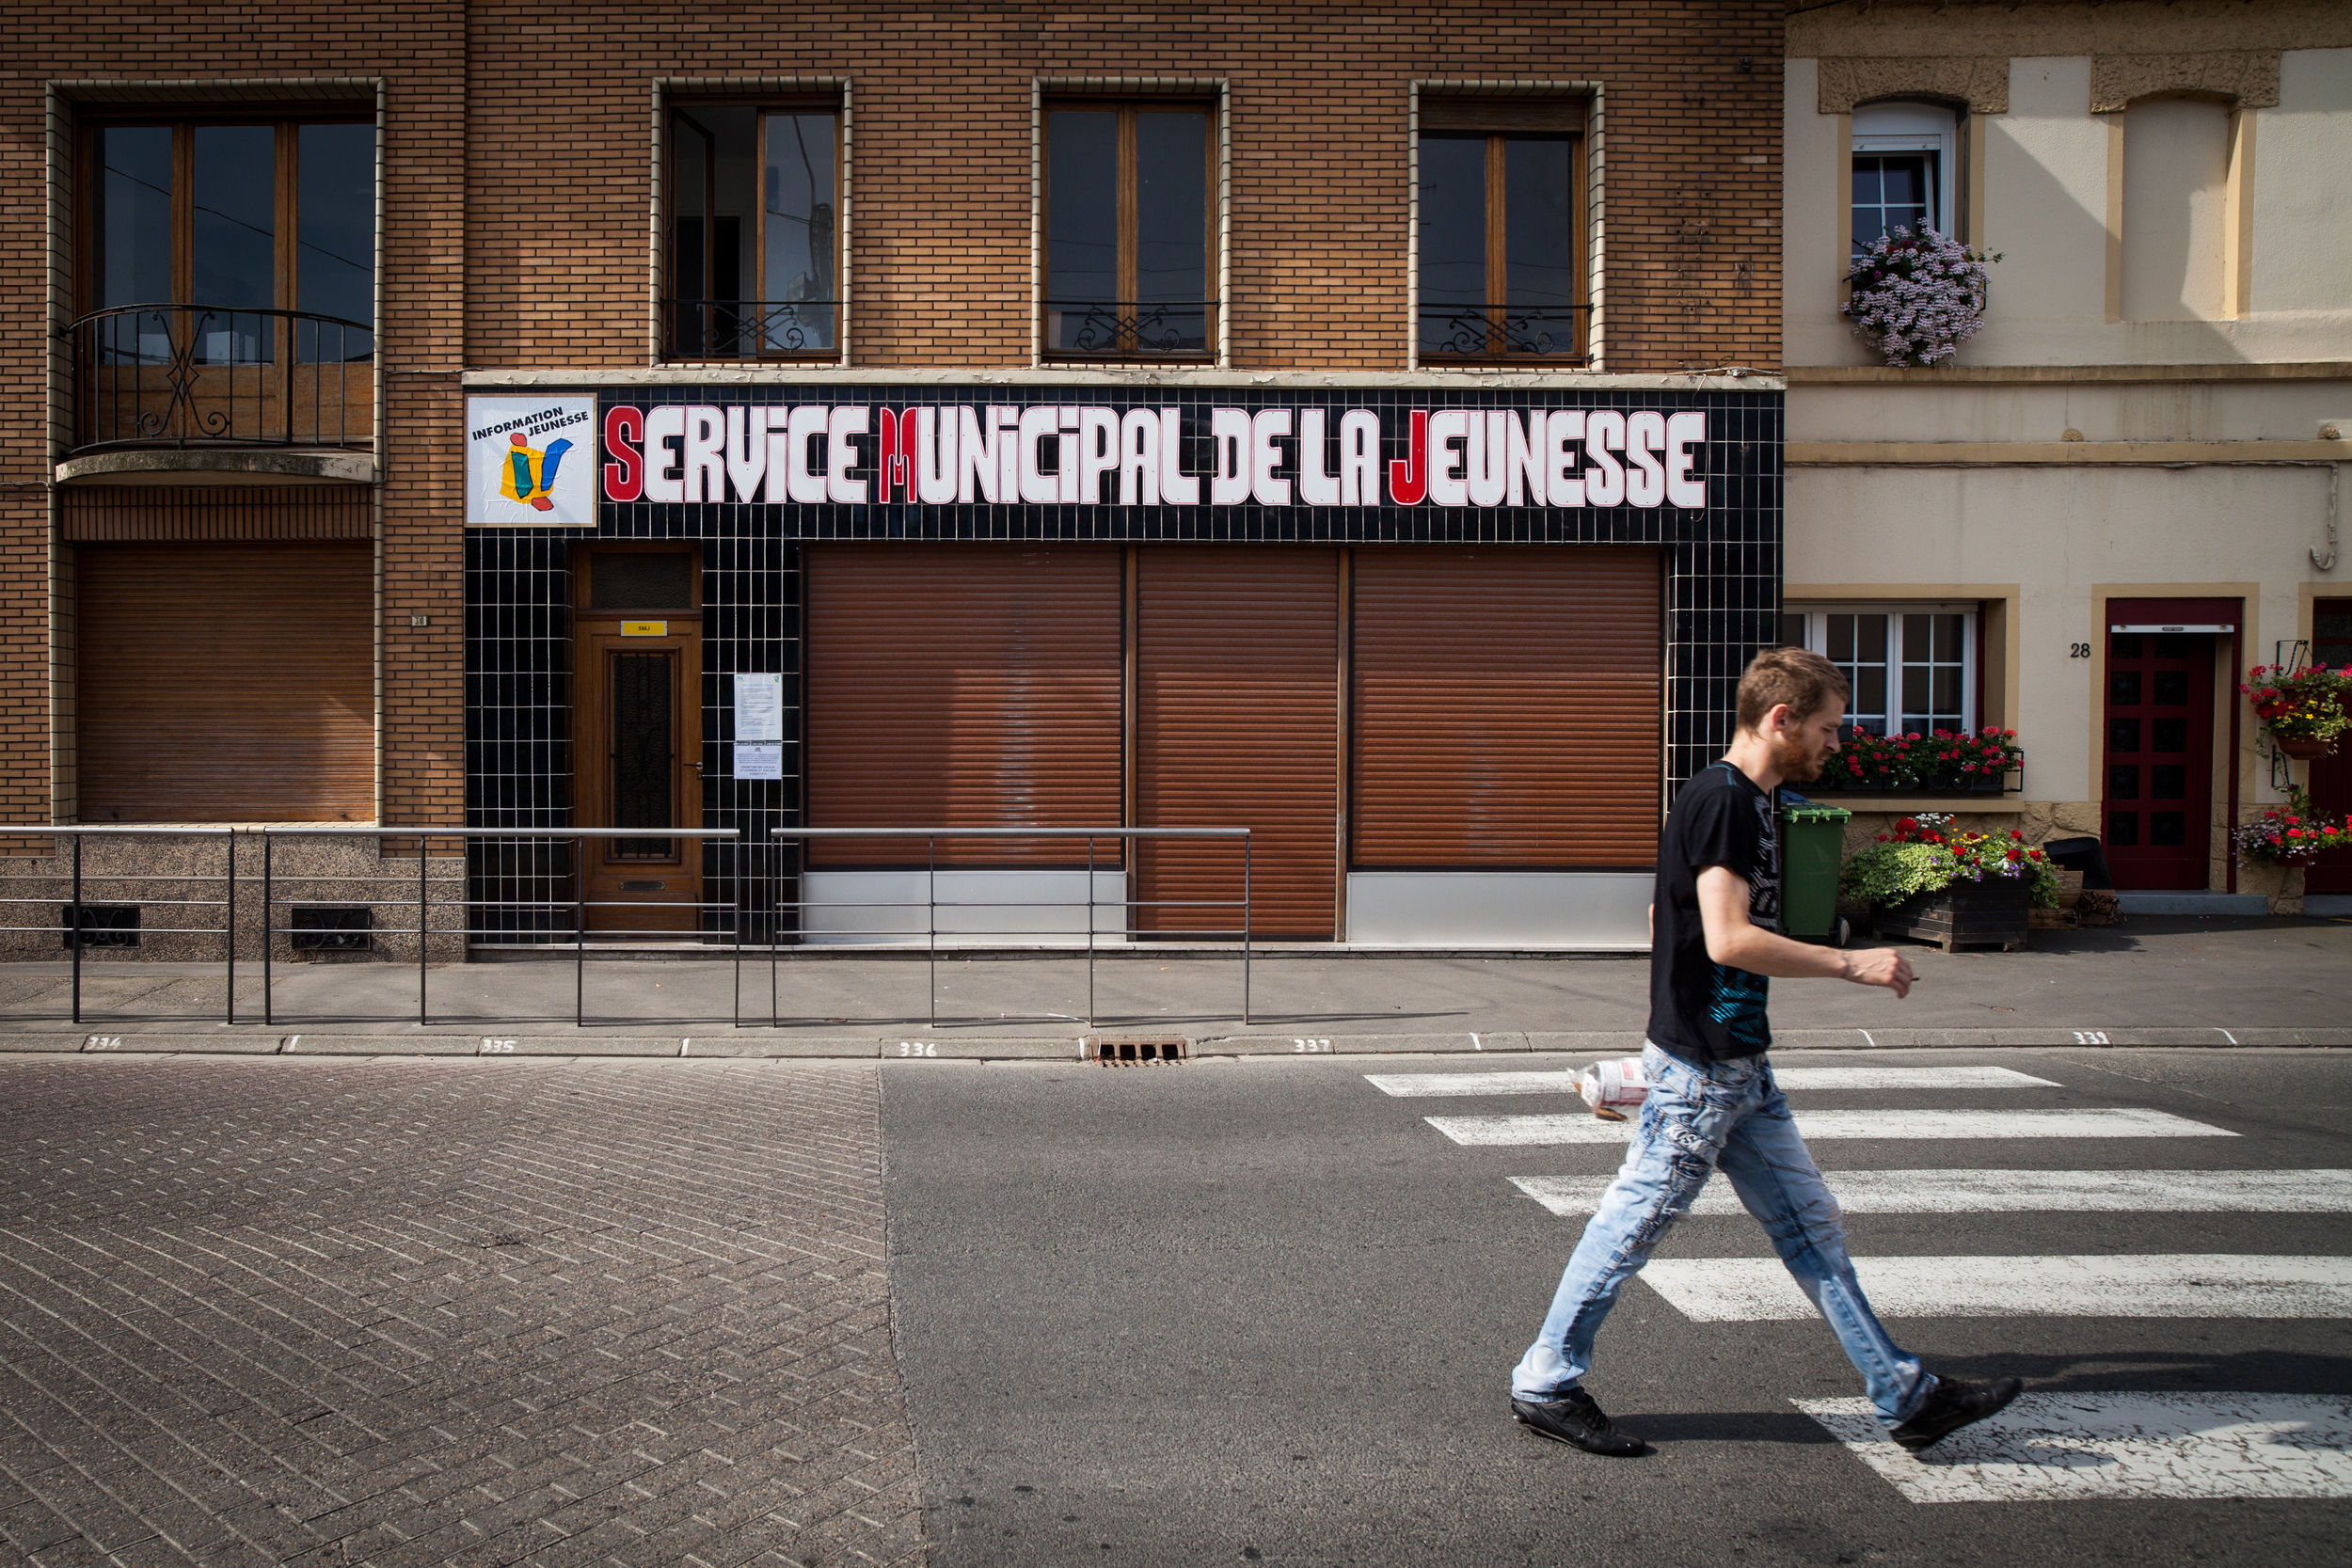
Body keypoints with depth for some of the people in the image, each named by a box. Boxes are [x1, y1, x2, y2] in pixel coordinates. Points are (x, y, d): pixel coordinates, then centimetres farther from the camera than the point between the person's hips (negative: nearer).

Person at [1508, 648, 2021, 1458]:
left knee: (1810, 1225, 13)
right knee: (1633, 1223, 0)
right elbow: (1729, 940, -26)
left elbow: (1662, 919, 20)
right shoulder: (1722, 800, -17)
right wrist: (1851, 963, -18)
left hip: (1742, 1067, 10)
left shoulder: (1750, 803, 13)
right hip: (1700, 1067, -10)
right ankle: (1545, 1385, 14)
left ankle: (1907, 1393, 21)